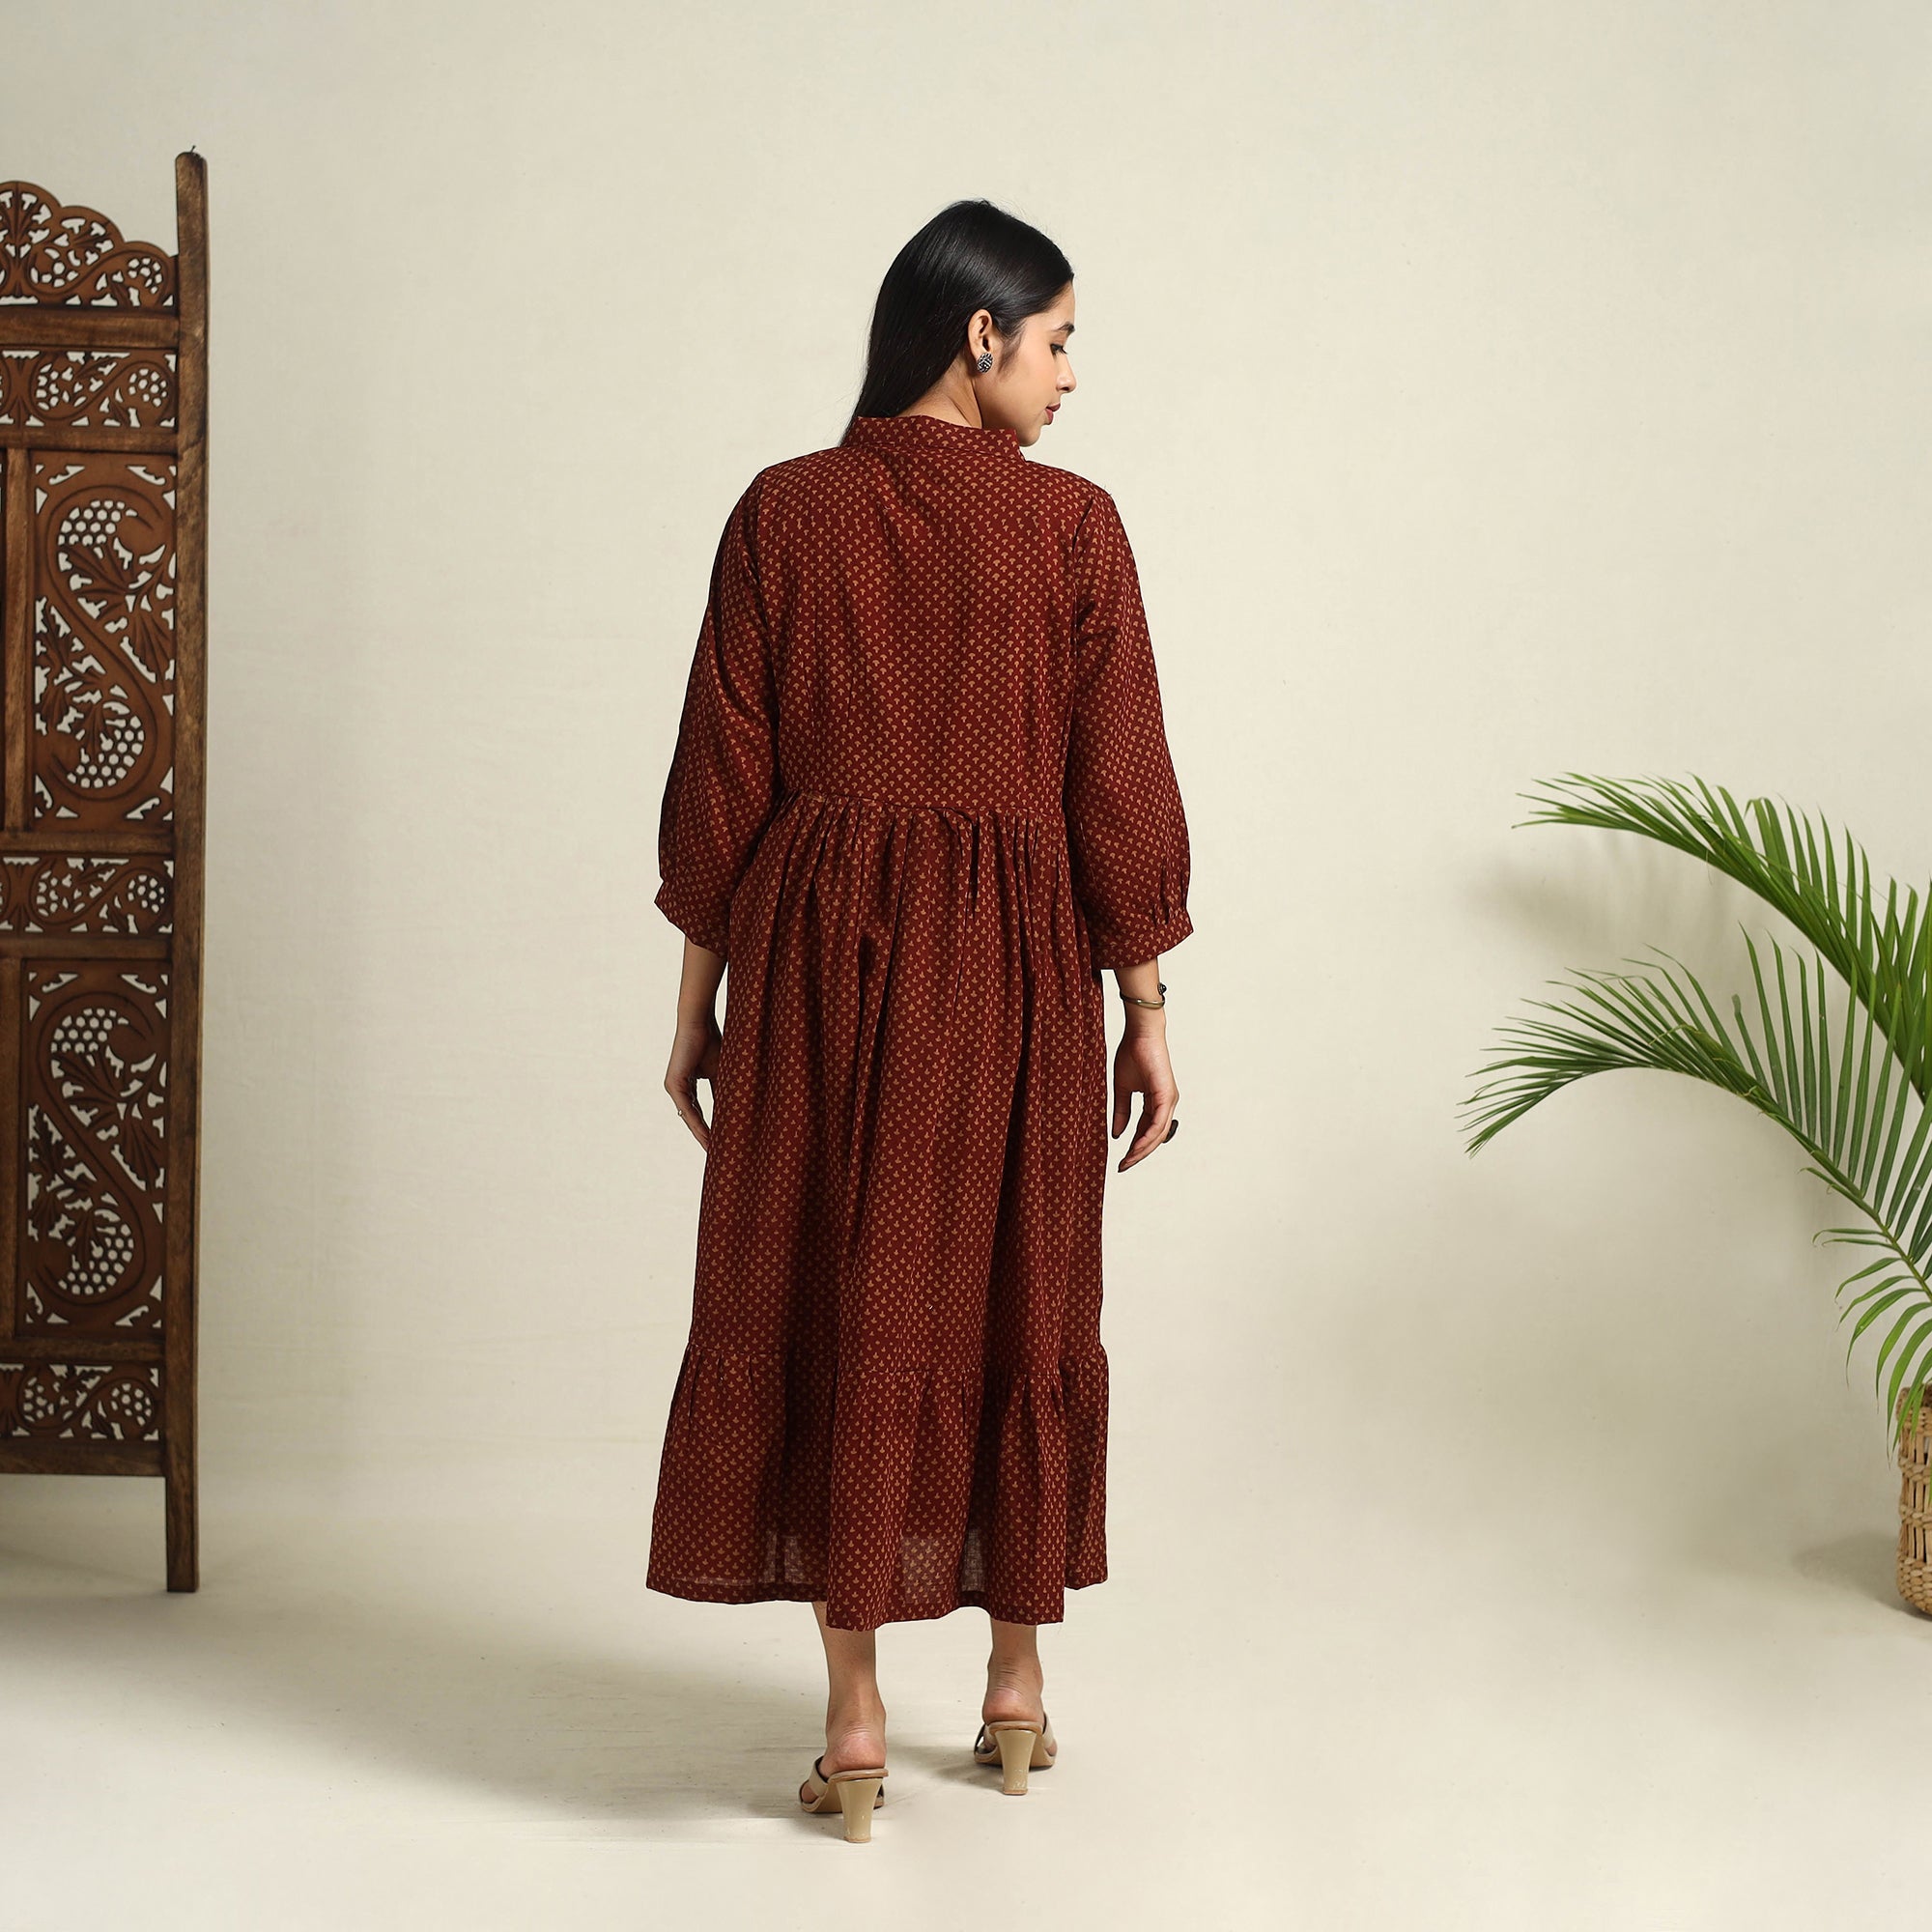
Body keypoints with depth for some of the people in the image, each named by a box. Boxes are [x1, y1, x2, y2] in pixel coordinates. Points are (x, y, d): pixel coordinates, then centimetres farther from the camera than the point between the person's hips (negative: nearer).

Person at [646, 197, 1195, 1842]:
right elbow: (1119, 782, -4)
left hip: (816, 948, 1)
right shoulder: (1071, 524, -5)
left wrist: (698, 1000, 8)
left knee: (830, 1299, 6)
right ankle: (1017, 1687, 23)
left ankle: (857, 1720, 6)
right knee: (1019, 1300, 13)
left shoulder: (782, 512, 0)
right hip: (1014, 960, -1)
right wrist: (1146, 1011, 4)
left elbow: (721, 774, 1)